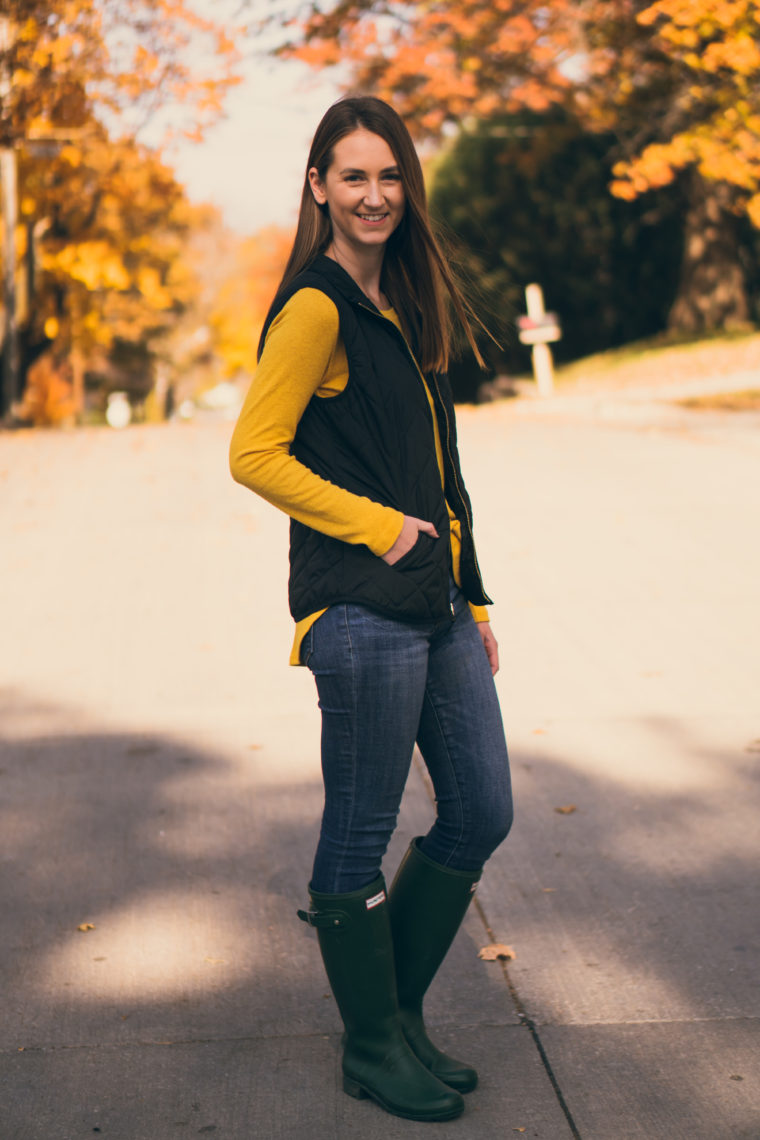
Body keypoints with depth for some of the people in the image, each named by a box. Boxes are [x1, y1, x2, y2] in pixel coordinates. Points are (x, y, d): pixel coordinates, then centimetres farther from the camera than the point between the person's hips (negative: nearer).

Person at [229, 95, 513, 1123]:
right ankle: (372, 1046, 20)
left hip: (436, 603, 9)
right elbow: (254, 453, -14)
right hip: (363, 610, -9)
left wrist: (471, 595, 18)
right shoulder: (317, 307, -9)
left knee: (481, 814, 12)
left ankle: (398, 1010, 28)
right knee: (362, 832, 3)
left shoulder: (400, 304, 17)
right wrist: (377, 527, -12)